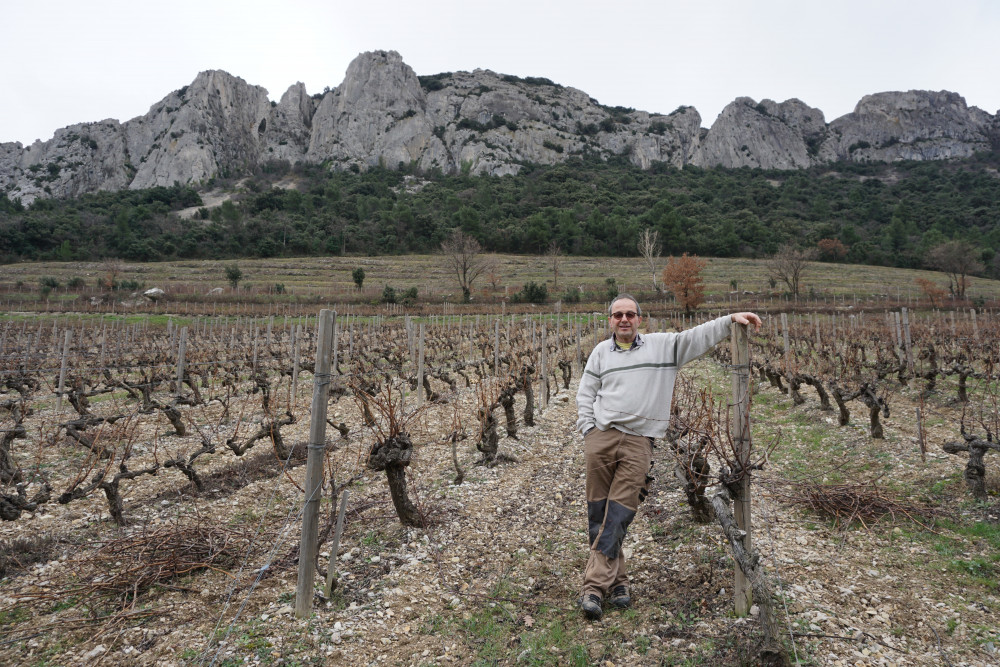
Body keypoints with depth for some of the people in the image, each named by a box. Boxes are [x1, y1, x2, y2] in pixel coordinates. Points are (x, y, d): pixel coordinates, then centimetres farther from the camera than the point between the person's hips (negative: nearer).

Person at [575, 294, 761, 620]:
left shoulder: (663, 345, 10)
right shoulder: (601, 352, 13)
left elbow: (698, 336, 5)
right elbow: (585, 394, 13)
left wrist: (731, 319, -7)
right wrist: (588, 431, 3)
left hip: (638, 441, -2)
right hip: (601, 437, 2)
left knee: (618, 516, -6)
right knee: (599, 514, 5)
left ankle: (594, 586, -1)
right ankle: (616, 581, 18)